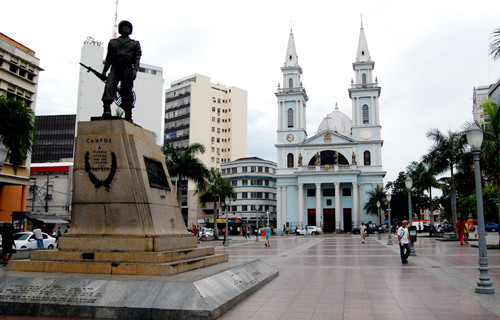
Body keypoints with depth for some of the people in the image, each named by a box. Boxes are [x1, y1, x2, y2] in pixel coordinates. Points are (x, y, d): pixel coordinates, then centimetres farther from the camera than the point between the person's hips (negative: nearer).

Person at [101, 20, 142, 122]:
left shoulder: (135, 43, 20)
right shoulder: (112, 42, 26)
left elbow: (137, 58, 6)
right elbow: (108, 58, 21)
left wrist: (135, 70, -11)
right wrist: (104, 71, 10)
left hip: (127, 69, -1)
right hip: (115, 68, 2)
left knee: (127, 91, -8)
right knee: (109, 86, -20)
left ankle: (128, 116, -5)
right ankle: (107, 110, -33)